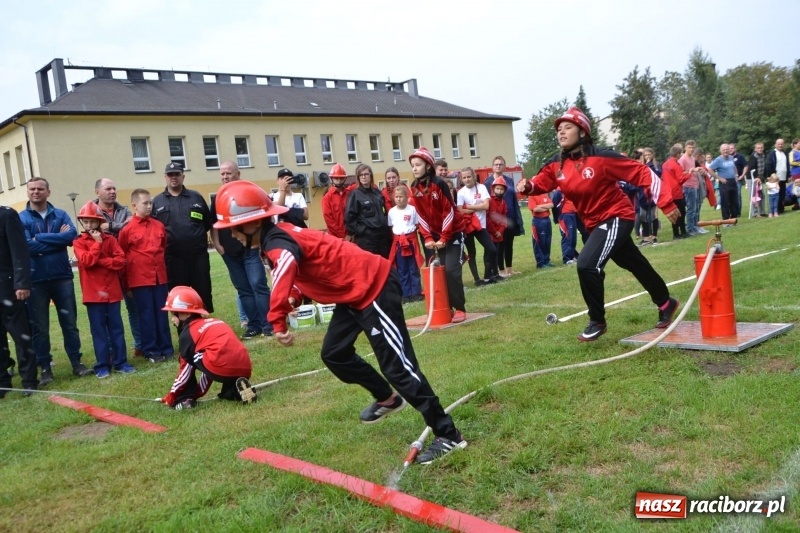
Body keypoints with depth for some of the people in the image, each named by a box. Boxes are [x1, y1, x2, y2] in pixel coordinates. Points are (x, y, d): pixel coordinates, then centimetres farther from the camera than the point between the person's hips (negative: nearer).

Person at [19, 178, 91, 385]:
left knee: (69, 322, 8)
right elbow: (27, 246, -16)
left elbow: (72, 235, -12)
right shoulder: (20, 218, -1)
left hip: (62, 277, 2)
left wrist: (40, 238, -14)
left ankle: (77, 362, 17)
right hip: (36, 280, -1)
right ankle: (45, 367, 16)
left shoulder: (61, 215, 6)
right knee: (39, 327, 6)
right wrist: (58, 238, -12)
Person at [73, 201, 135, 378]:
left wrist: (100, 261, -13)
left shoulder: (110, 239, 7)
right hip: (93, 293, -2)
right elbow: (86, 261, -14)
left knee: (117, 328, 6)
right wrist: (97, 243, -11)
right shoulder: (78, 242, 3)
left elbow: (120, 261, -4)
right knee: (98, 330, 3)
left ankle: (121, 362, 13)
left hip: (112, 291, 2)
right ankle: (102, 366, 9)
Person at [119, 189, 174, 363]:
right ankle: (151, 350, 12)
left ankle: (166, 348, 17)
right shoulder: (127, 229, -5)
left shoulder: (159, 226, 6)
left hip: (160, 276, 4)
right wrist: (126, 281, 2)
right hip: (140, 279, -3)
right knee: (147, 314, 3)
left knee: (162, 313, 9)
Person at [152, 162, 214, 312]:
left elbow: (209, 222, 14)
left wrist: (199, 235, 5)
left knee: (203, 292, 5)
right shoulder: (157, 202, 6)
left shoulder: (196, 197, 9)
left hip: (198, 254, 1)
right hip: (173, 257, -1)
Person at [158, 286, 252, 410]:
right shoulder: (215, 322, 28)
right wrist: (198, 392, 42)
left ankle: (185, 399, 14)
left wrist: (171, 396, 27)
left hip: (222, 370, -6)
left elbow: (186, 367, 14)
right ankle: (234, 392, 9)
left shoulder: (188, 333, 8)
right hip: (245, 369, 6)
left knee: (190, 358, 17)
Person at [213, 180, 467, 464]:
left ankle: (448, 435, -1)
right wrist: (295, 297, 11)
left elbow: (286, 266, -46)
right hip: (353, 292, 10)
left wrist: (278, 322, -53)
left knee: (396, 365, -10)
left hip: (374, 287, -10)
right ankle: (388, 399, 35)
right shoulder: (277, 235, 8)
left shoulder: (277, 243, -22)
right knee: (335, 354, 19)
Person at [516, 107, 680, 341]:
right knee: (636, 266, 22)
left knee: (587, 264, -22)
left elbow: (642, 173, -18)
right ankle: (666, 304, 45)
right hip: (595, 223, 6)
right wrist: (527, 185, -22)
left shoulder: (601, 158, -22)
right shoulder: (556, 164, -5)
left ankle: (597, 322, -2)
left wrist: (666, 203, -20)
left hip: (617, 217, -6)